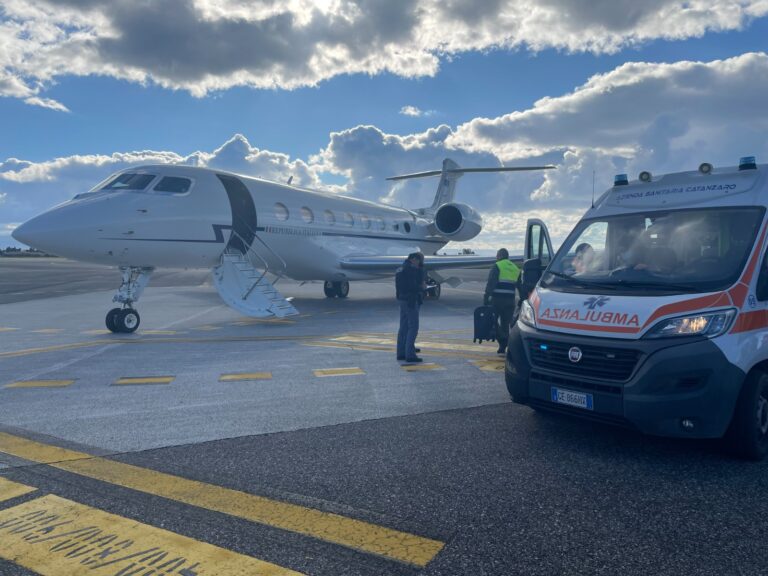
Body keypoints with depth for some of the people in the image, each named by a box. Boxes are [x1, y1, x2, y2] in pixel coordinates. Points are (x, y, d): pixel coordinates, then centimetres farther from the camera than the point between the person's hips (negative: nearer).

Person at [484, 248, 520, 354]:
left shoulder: (497, 266, -3)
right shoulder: (516, 268, 17)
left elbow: (490, 284, -11)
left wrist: (486, 298, -11)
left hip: (497, 300, -5)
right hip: (510, 301, 5)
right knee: (505, 324, 11)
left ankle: (502, 340, -9)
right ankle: (504, 346, 10)